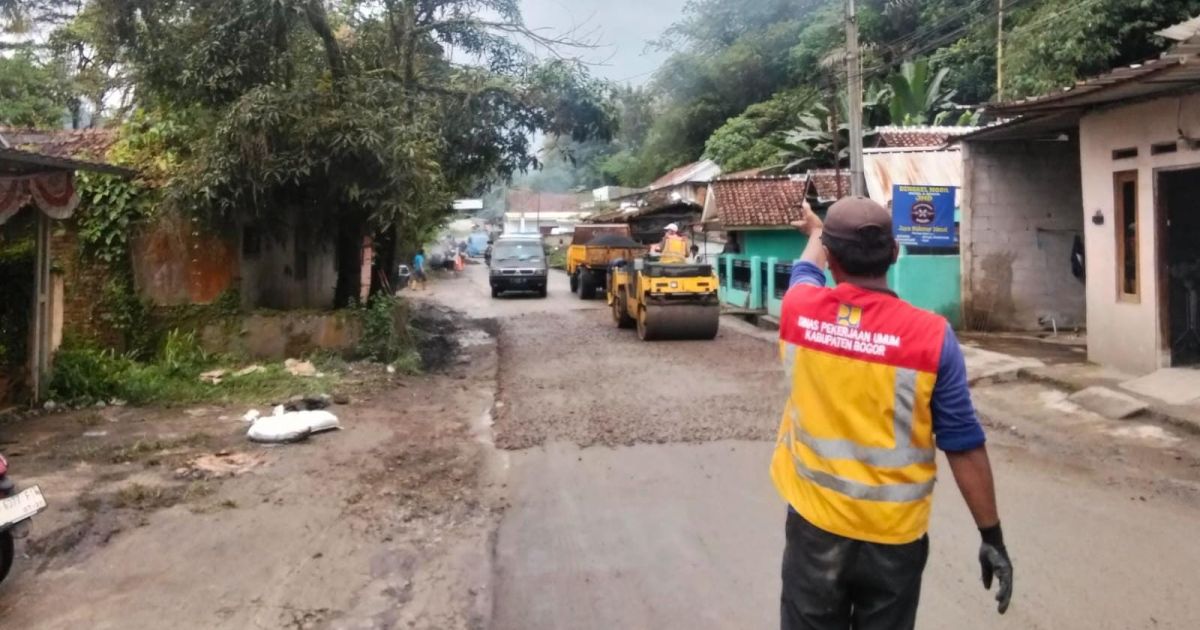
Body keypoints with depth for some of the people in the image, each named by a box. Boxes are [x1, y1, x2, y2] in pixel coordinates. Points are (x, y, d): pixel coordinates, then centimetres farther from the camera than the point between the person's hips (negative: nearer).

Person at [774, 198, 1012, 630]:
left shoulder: (799, 310, -8)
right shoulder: (930, 336, -14)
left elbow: (807, 270, 18)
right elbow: (964, 447, -10)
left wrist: (814, 232, 39)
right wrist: (991, 536, 1)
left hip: (815, 525, 2)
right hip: (893, 535, -1)